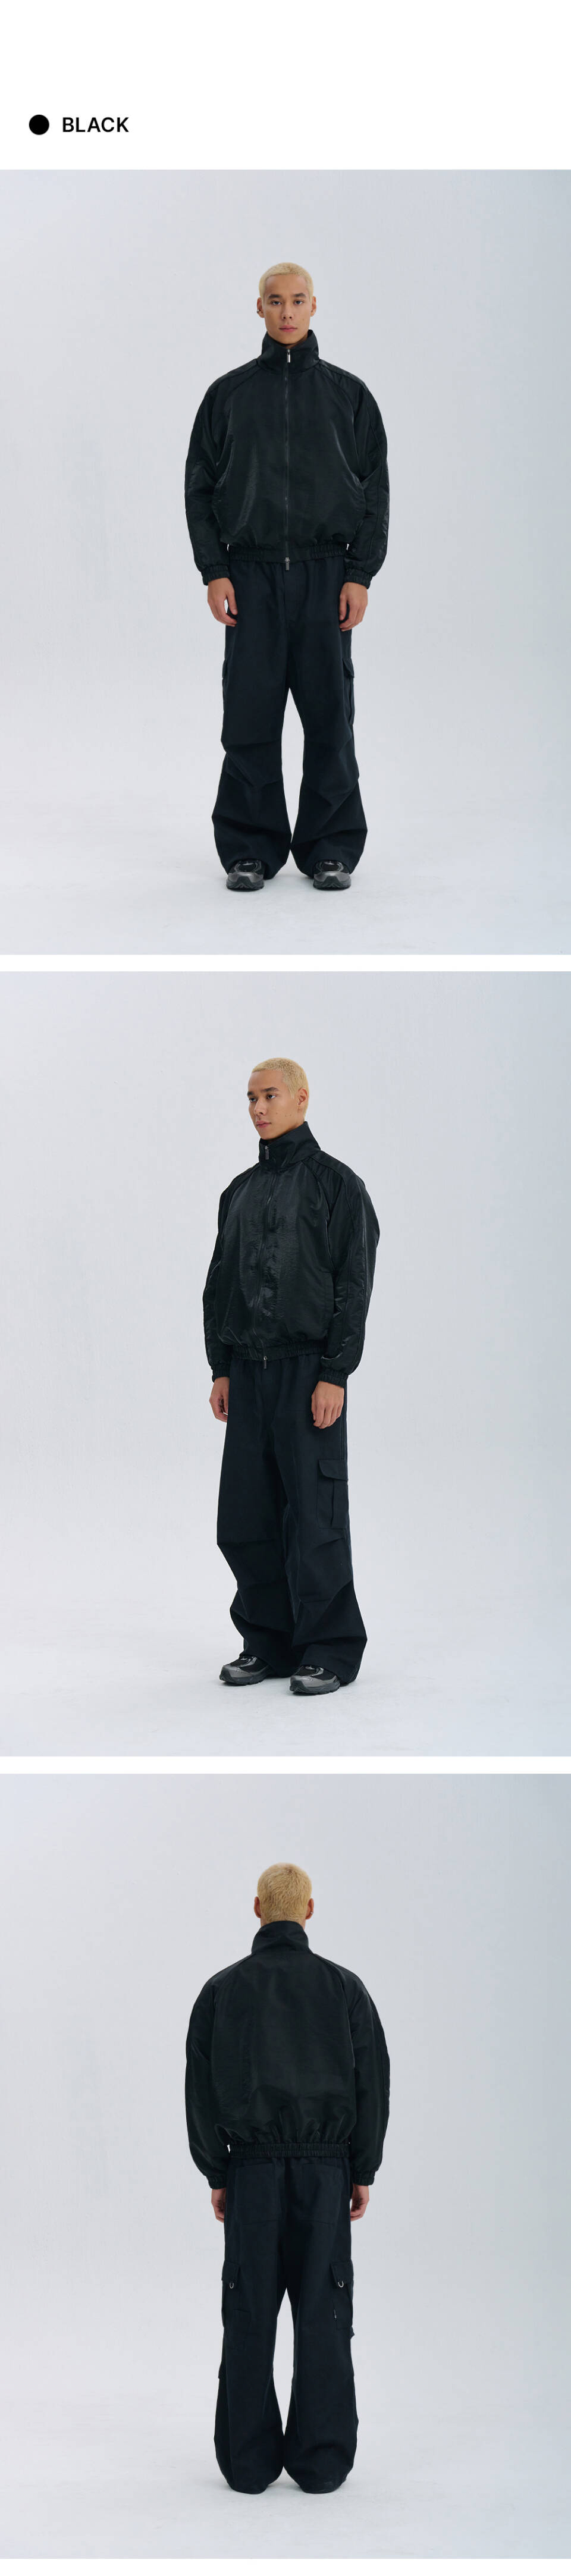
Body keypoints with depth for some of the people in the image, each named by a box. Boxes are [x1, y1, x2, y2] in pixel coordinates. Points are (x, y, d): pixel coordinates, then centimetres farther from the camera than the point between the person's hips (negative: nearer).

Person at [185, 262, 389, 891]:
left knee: (329, 715, 0)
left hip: (326, 574, 0)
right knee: (250, 716, -1)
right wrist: (214, 571, -3)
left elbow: (375, 488, 5)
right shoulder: (229, 394, 8)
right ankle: (250, 850, 7)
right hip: (250, 574, 0)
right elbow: (200, 485, 7)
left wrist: (361, 574, -4)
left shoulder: (349, 394, 7)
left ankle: (331, 848, 9)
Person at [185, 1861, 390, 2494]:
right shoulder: (344, 1989, -1)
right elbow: (372, 2085, -1)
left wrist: (216, 2174, 8)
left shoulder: (222, 1990, 0)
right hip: (326, 2171, 0)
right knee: (323, 2313, 3)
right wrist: (363, 2172, 6)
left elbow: (201, 2090, 1)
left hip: (250, 2172, 0)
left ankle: (248, 2462, 8)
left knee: (249, 2318, 5)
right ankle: (321, 2462, 4)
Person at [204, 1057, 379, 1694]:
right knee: (244, 1520, 5)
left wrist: (335, 1376, -15)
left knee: (314, 1516, -3)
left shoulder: (336, 1185, -4)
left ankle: (332, 1650, 7)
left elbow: (353, 1284, -9)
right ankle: (269, 1642, 17)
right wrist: (221, 1369, 11)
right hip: (249, 1373, 6)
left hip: (309, 1371, -6)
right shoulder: (241, 1192, 15)